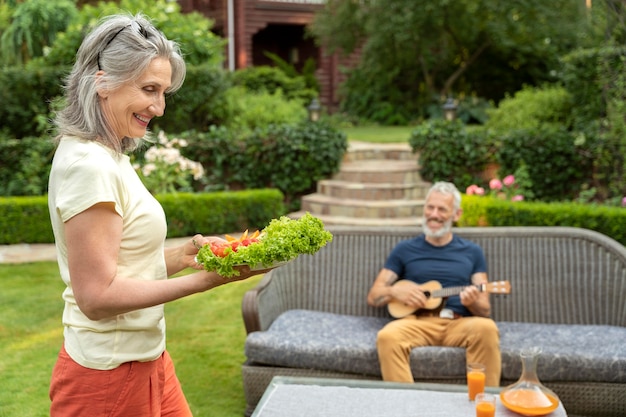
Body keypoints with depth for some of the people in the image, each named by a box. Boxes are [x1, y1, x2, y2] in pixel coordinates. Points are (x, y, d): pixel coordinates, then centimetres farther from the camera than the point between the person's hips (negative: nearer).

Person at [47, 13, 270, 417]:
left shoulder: (108, 157, 9)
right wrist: (203, 280, -23)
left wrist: (181, 254, -3)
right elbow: (97, 295, -22)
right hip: (108, 373, -9)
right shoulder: (88, 165, -20)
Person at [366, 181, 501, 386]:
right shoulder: (405, 249, 14)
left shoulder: (472, 252, 15)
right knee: (387, 336, -34)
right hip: (417, 321, -1)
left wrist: (473, 302, -13)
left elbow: (485, 310, 11)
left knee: (486, 328, -33)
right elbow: (373, 297, 13)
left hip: (459, 323, 1)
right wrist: (395, 291, -9)